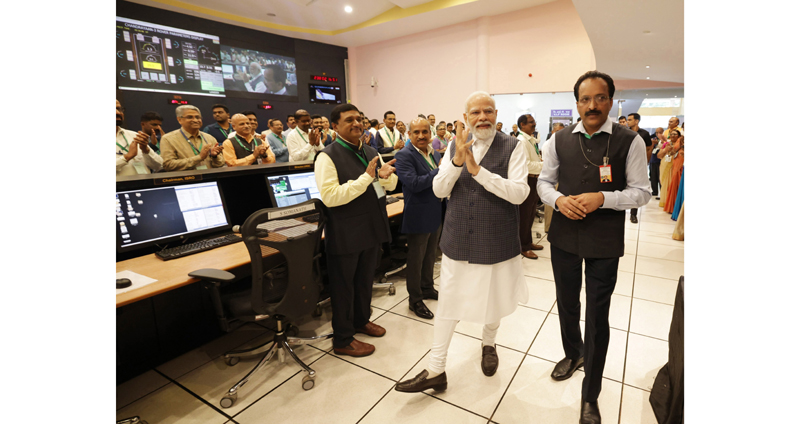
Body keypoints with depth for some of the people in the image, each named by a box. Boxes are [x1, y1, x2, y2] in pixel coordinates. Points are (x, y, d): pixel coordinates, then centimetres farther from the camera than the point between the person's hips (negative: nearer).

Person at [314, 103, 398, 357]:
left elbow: (391, 185, 10)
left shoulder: (371, 153, 9)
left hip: (373, 229, 7)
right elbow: (329, 196, -25)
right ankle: (343, 340, 27)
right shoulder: (328, 156, -14)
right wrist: (367, 177, -26)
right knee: (344, 286, 9)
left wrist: (385, 175, -14)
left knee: (365, 280, 23)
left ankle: (361, 320, 46)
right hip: (346, 236, -7)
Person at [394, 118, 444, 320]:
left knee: (430, 255, 22)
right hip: (419, 217, -7)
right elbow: (414, 183, -27)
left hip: (437, 214, 8)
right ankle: (415, 300, 22)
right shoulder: (404, 156, -15)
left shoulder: (435, 153, 9)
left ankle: (427, 288, 41)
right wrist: (441, 171, -24)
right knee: (416, 259, 6)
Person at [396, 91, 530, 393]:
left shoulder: (512, 147, -7)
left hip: (496, 241, -2)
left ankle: (488, 344, 50)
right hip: (458, 240, 2)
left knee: (493, 300, 19)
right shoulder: (455, 146, 3)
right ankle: (435, 370, 24)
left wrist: (477, 169, -25)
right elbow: (438, 190, -4)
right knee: (447, 303, 9)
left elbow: (519, 193, -17)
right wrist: (458, 160, -21)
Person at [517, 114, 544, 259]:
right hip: (527, 180, -10)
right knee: (524, 215, 1)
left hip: (535, 180, 10)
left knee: (531, 214, 19)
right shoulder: (521, 141, -17)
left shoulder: (532, 140, 15)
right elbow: (526, 164, -26)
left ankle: (528, 241, 34)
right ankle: (524, 247, 14)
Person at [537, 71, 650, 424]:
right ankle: (573, 354, 50)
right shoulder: (560, 140, 1)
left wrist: (602, 198, -22)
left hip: (605, 241, -2)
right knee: (566, 304, 20)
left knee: (597, 315, 6)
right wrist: (559, 199, -13)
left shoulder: (629, 141, -7)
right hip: (564, 235, 3)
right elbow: (544, 182, 7)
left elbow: (641, 192, -5)